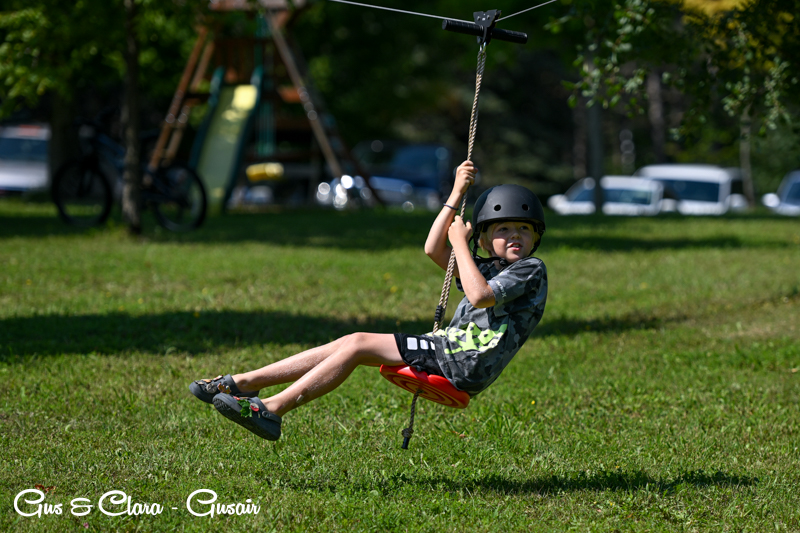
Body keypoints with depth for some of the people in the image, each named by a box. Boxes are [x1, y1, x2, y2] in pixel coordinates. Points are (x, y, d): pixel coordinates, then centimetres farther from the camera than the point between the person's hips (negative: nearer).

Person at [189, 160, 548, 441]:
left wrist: (460, 243, -9)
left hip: (465, 363, -9)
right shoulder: (489, 268, 23)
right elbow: (434, 250, 19)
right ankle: (242, 384, -3)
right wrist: (457, 195, 13)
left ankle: (271, 409, -22)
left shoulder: (531, 270, -3)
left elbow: (481, 295, -20)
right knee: (349, 345, -1)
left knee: (357, 344, -16)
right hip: (450, 350, 9)